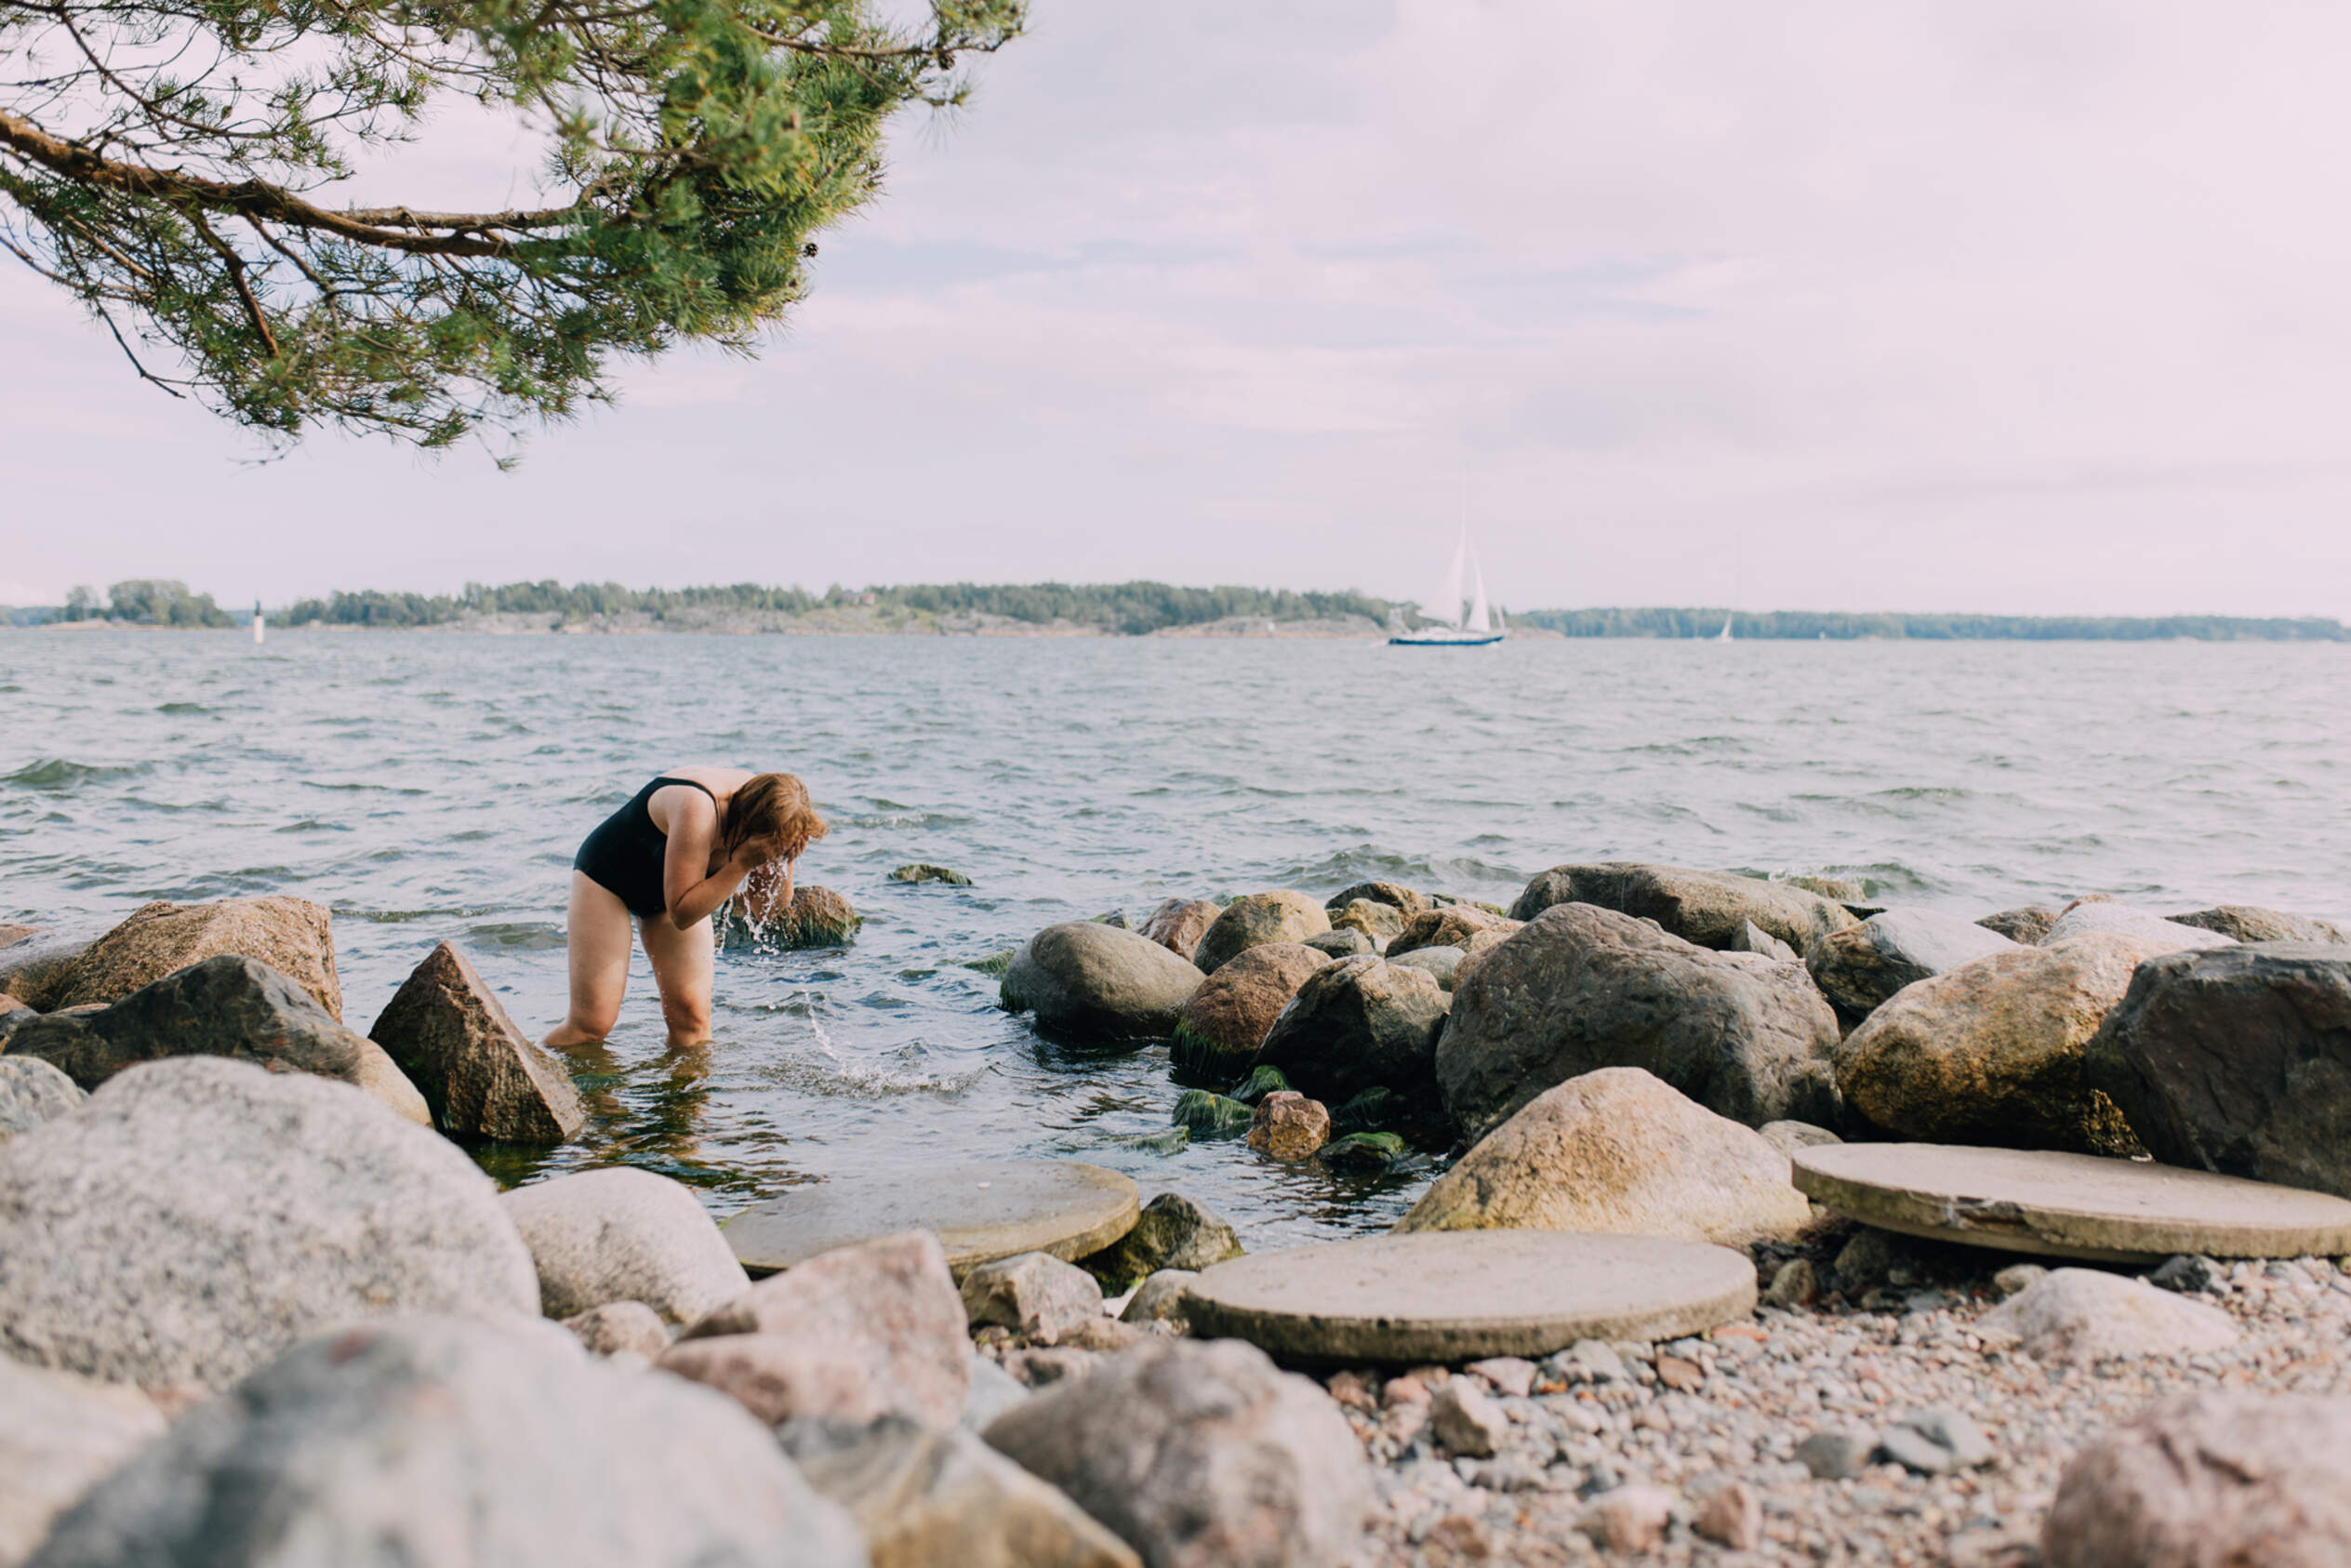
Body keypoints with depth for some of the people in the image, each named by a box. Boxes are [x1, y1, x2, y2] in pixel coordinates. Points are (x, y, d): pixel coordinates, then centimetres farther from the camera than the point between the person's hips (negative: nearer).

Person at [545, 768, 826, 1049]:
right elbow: (682, 913, -33)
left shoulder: (764, 812, -18)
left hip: (669, 892, 6)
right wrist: (742, 863, -39)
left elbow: (766, 907, -10)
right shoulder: (698, 809, -38)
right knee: (593, 1024, -9)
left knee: (692, 1018, -6)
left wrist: (787, 861, -27)